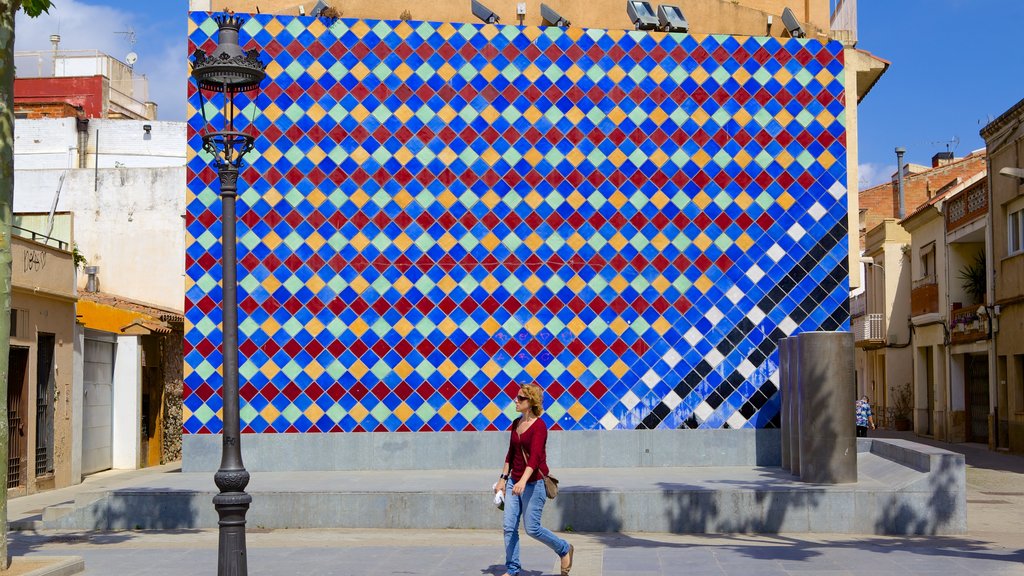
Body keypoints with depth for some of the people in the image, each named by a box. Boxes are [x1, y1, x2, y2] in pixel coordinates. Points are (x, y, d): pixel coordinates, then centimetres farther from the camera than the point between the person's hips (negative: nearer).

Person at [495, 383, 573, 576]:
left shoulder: (539, 426, -16)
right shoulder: (516, 423, 8)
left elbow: (535, 456, -27)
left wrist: (523, 481, -39)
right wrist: (503, 478, 17)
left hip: (534, 482, -7)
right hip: (514, 481, 7)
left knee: (532, 528, -2)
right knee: (509, 526, 2)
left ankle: (564, 549, 21)